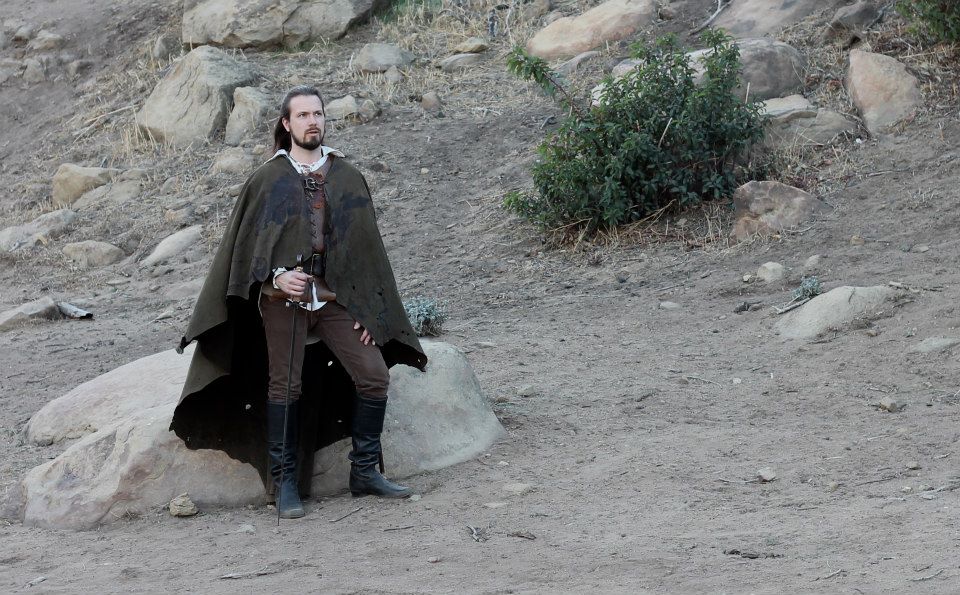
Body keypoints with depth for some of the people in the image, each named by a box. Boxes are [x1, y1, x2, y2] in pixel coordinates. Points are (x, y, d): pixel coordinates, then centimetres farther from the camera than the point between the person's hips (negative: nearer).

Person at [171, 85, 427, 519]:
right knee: (285, 387, -3)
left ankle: (365, 473, 8)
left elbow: (366, 246, 9)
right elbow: (245, 245, 3)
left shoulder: (347, 178, 9)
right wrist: (276, 276, -17)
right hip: (284, 298, -2)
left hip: (334, 296, 2)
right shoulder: (268, 179, 4)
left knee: (374, 377, -6)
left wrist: (368, 310, 3)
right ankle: (285, 485, 7)